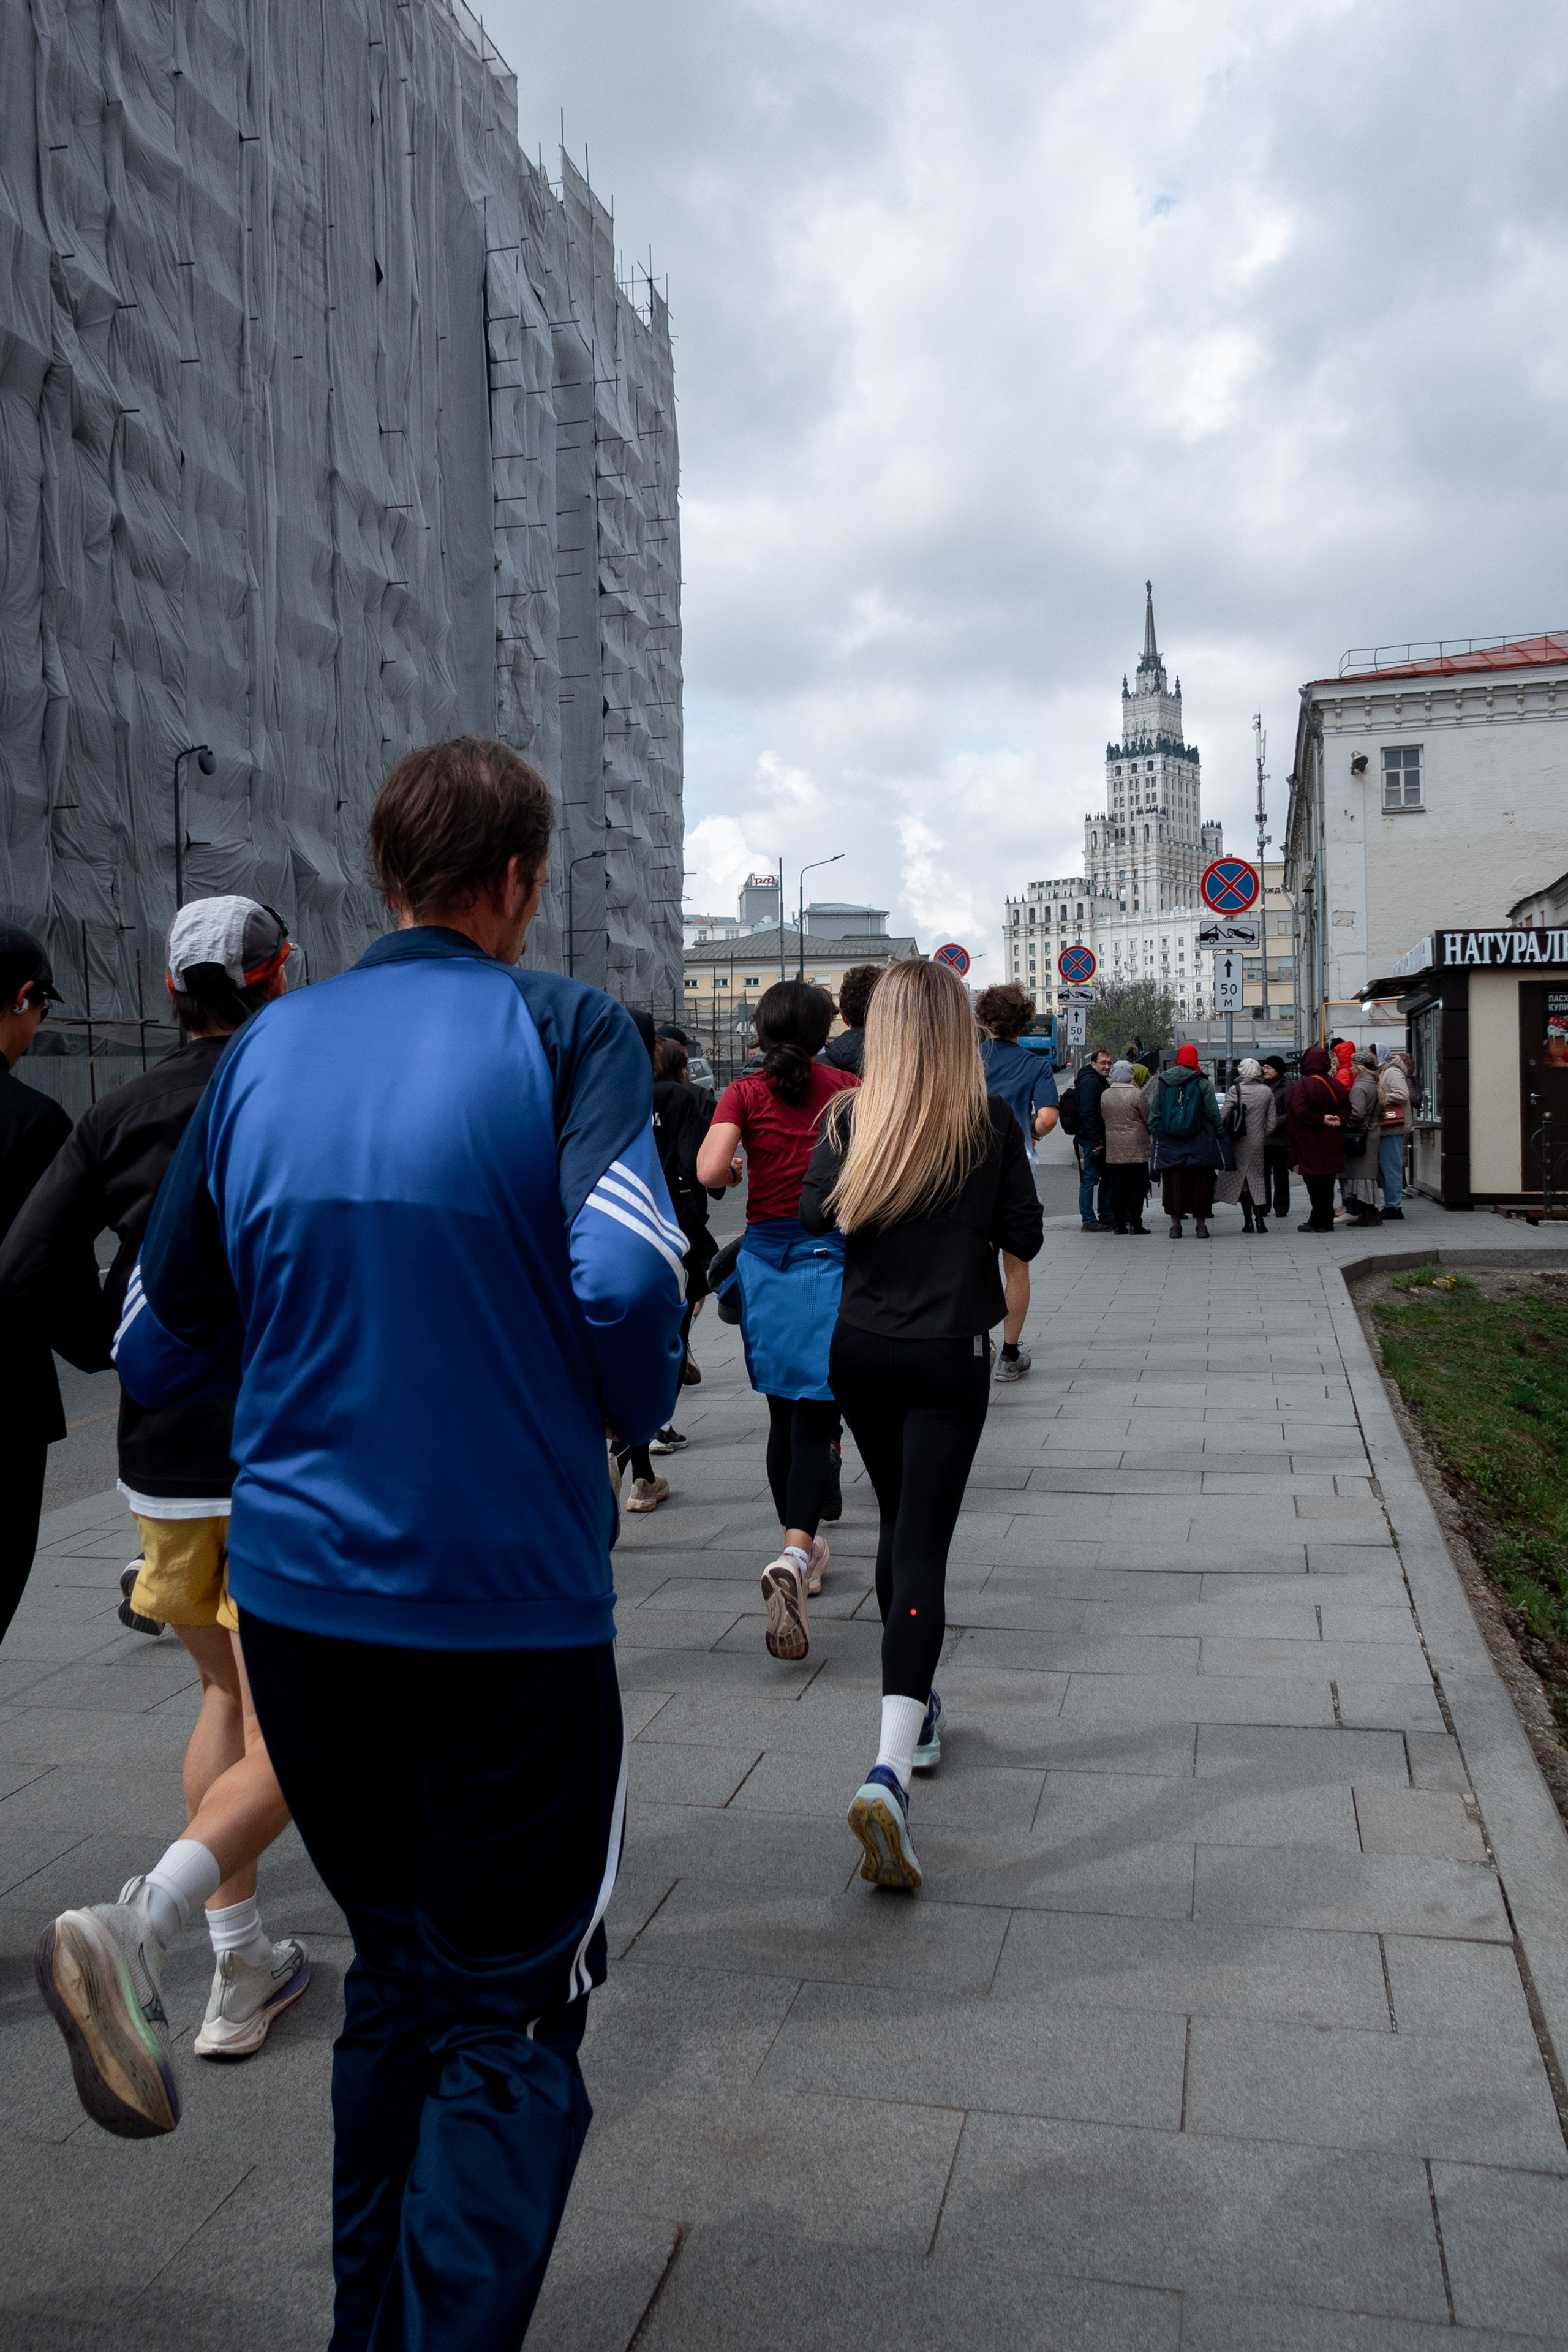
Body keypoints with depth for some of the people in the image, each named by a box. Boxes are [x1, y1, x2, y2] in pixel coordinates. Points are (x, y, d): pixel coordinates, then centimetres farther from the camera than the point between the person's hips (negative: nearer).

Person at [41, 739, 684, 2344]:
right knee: (511, 2023, 11)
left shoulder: (264, 1049, 5)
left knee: (396, 1979, 23)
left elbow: (153, 1349, 8)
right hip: (508, 1607, -5)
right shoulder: (565, 1031, -8)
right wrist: (638, 1405, -2)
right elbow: (622, 1280, -22)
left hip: (296, 1596, 5)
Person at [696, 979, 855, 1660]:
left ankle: (803, 1548, 29)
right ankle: (794, 1555, -25)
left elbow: (709, 1171, -14)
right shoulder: (846, 1088, 0)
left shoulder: (745, 1092, -1)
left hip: (766, 1259, 2)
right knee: (816, 1420, -5)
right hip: (831, 1260, -2)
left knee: (784, 1416, 16)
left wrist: (739, 1168, 8)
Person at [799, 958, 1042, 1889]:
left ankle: (918, 1715, 36)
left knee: (899, 1524, 21)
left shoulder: (851, 1117, -3)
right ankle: (888, 1772, -20)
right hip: (948, 1358, -3)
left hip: (862, 1350, 3)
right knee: (923, 1545, -6)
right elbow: (1024, 1236, -4)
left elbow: (817, 1217, -3)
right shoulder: (992, 1121, -7)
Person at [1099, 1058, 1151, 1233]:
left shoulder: (1105, 1095, 4)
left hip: (1114, 1149, 5)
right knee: (1137, 1186, 2)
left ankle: (1118, 1223, 8)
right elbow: (1149, 1119, -4)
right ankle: (1135, 1223, 1)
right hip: (1136, 1149, -4)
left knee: (1117, 1187, 7)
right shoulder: (1137, 1094, -11)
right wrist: (1150, 1133, 15)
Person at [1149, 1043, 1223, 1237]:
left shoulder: (1162, 1083, 3)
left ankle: (1175, 1225, 7)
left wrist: (1155, 1134, 14)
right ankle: (1200, 1225, 6)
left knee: (1173, 1183, 6)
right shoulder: (1202, 1084, -4)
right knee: (1200, 1183, 4)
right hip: (1199, 1144, -2)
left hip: (1169, 1144, 2)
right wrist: (1218, 1133, 9)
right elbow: (1214, 1114, -2)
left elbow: (1154, 1114, 6)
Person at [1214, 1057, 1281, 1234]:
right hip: (1258, 1143, 3)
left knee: (1241, 1180, 6)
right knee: (1258, 1179, 9)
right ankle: (1260, 1220, 2)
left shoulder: (1235, 1090, -9)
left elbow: (1222, 1115, -17)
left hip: (1240, 1143, -3)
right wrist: (1262, 1136, 14)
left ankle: (1248, 1221, 4)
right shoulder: (1267, 1092, 2)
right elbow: (1272, 1121, 3)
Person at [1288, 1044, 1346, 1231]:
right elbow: (1344, 1108, 9)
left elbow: (1300, 1111, -23)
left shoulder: (1303, 1085, -13)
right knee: (1327, 1182, 12)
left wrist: (1322, 1119, -17)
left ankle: (1318, 1222, -1)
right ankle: (1327, 1221, 17)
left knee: (1314, 1183, -2)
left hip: (1311, 1142, -7)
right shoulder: (1333, 1084, 7)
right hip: (1331, 1142, 7)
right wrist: (1338, 1120, -4)